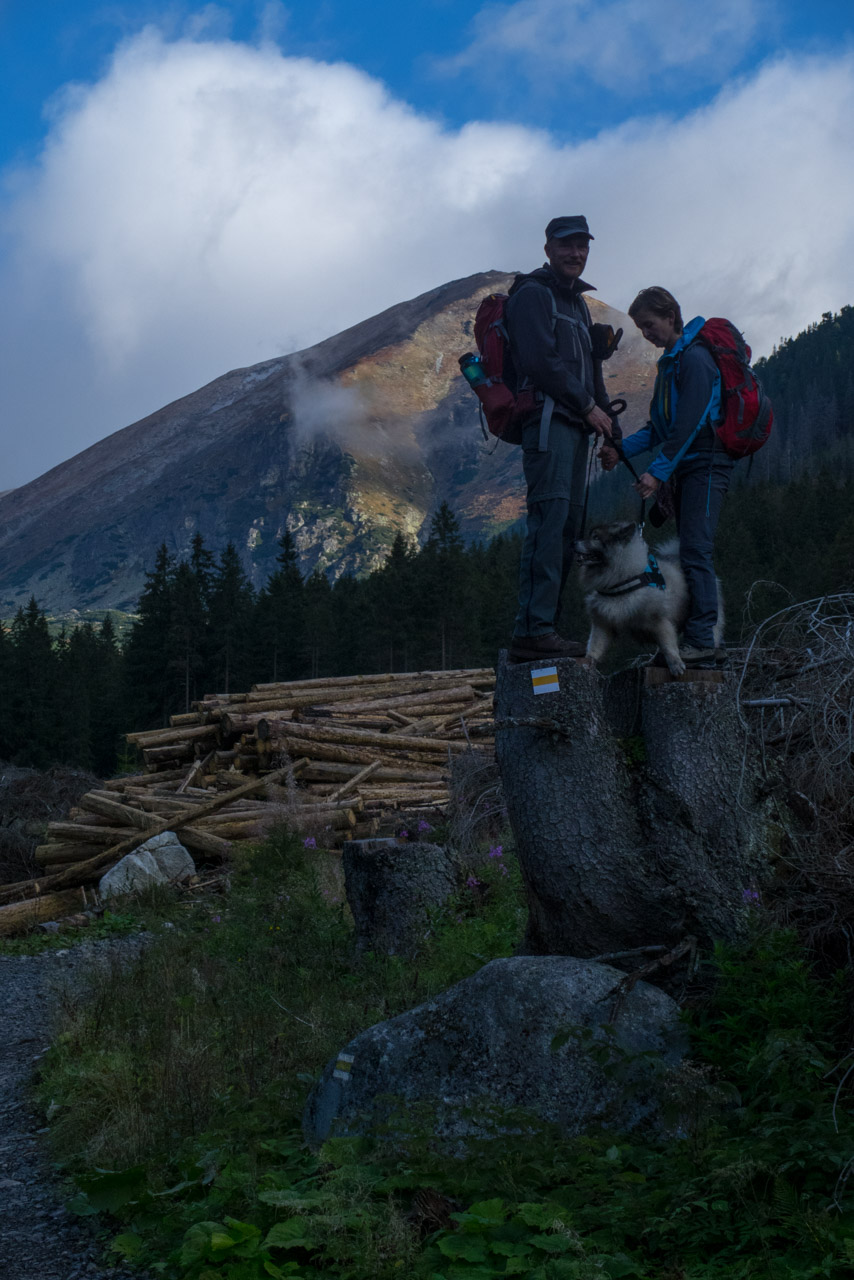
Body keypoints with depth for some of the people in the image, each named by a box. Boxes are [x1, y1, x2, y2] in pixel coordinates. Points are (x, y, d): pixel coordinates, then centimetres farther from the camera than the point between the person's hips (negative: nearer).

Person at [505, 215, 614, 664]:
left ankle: (542, 628, 6)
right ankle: (533, 631, -21)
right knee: (549, 519, -17)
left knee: (568, 524, 5)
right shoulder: (533, 294, -3)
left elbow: (591, 370, 28)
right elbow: (541, 361, -14)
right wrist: (588, 406, -10)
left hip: (575, 426, 9)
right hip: (548, 421, -9)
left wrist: (606, 428, 17)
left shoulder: (578, 302, 26)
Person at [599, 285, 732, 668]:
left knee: (695, 550, -15)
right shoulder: (670, 363, 18)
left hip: (705, 466, -10)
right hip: (684, 469, 10)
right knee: (690, 553, 8)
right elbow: (661, 426, 18)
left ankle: (701, 640, -17)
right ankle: (697, 639, 9)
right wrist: (622, 449, 4)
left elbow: (689, 424, -21)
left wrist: (658, 470, -24)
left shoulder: (695, 359, -13)